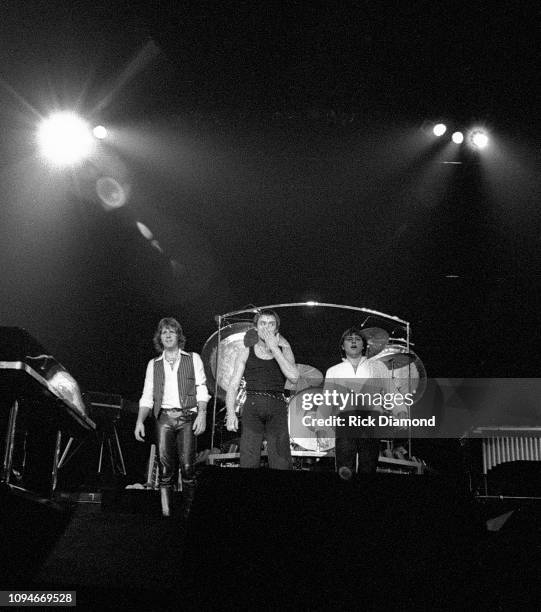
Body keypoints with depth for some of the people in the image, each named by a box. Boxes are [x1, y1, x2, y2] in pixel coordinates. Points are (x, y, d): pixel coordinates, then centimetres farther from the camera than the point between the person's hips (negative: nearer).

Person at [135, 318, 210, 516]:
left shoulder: (193, 359, 13)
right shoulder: (153, 364, 18)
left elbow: (201, 389, 5)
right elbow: (147, 397, 14)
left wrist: (202, 413, -10)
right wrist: (140, 421, 0)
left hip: (187, 417, -1)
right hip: (164, 417, 2)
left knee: (187, 465, -11)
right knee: (165, 466, -7)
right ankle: (165, 511, -4)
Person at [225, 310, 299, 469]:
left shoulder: (284, 350, 13)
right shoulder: (246, 351, 14)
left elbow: (294, 377, -6)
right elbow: (233, 385, 8)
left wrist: (273, 348, -5)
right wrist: (231, 413, -8)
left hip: (277, 410, 0)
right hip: (252, 409, 0)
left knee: (281, 464, -8)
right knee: (248, 463, -7)